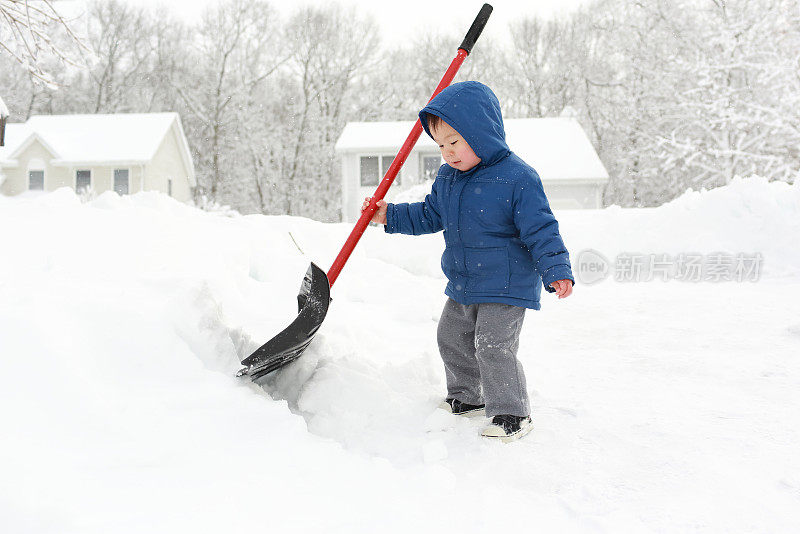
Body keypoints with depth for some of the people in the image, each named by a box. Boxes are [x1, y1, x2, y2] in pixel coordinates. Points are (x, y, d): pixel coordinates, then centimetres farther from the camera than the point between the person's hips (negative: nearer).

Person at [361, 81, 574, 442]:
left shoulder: (517, 178, -17)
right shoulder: (447, 178, 5)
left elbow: (541, 230, -16)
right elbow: (429, 216, 20)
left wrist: (556, 270, -24)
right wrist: (390, 216, 12)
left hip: (506, 287, -8)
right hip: (462, 287, 8)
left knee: (493, 346, -13)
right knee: (452, 339, 17)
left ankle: (512, 415, 3)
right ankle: (466, 399, 37)